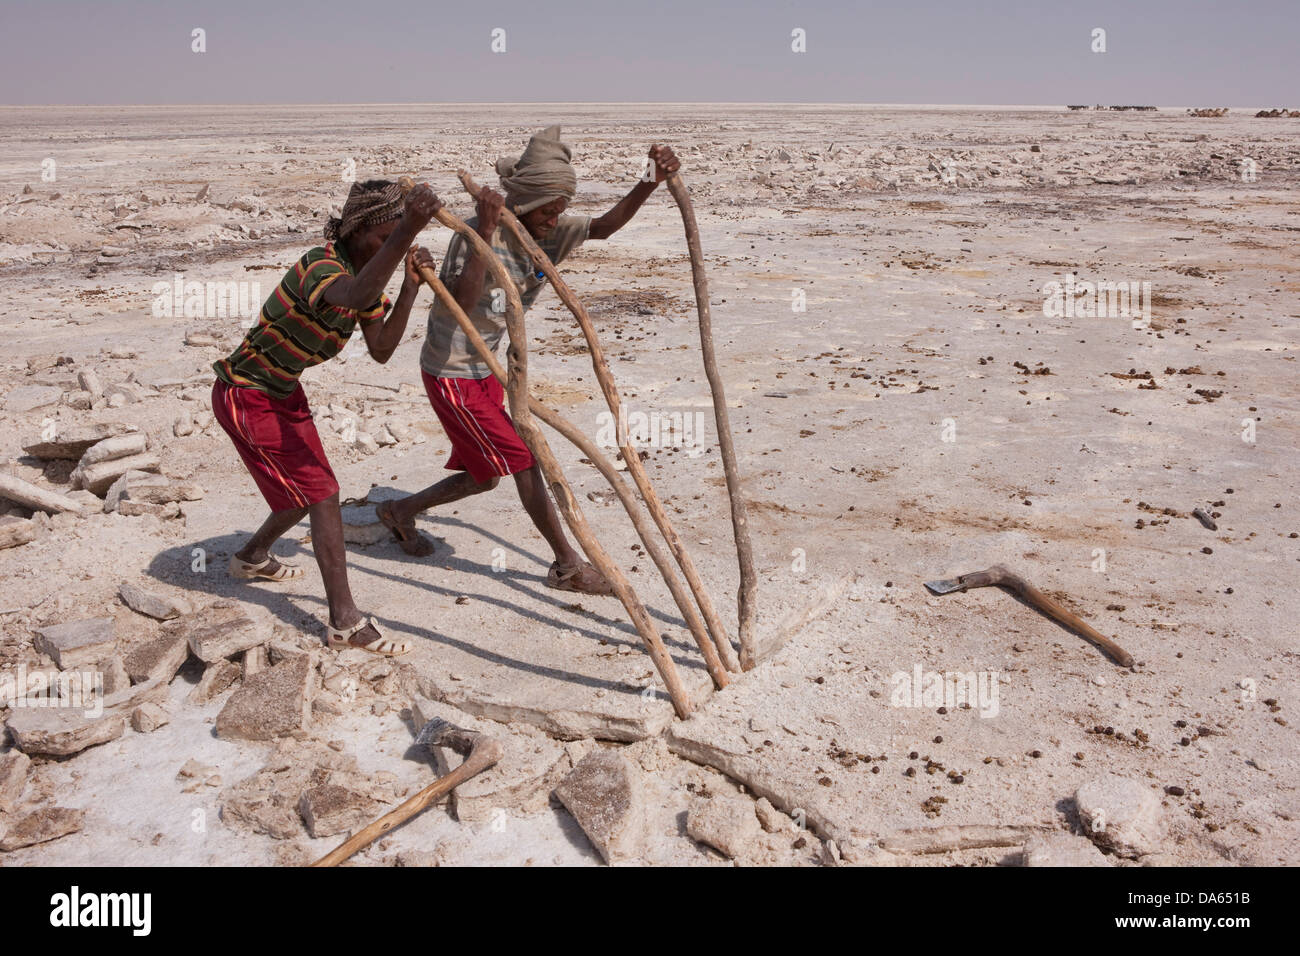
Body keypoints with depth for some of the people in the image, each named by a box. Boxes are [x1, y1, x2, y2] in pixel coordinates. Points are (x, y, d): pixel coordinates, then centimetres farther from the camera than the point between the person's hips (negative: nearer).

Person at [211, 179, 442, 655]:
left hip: (283, 391, 9)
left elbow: (380, 350, -11)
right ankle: (345, 621, -5)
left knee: (311, 489, 20)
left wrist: (410, 289, -22)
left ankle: (252, 557, 47)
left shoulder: (364, 270, -3)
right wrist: (406, 233, -69)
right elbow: (353, 298, -57)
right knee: (322, 493, -12)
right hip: (247, 397, -9)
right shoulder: (321, 267, -31)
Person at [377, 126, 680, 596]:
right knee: (523, 459, -8)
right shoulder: (475, 234, -23)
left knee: (484, 475, 17)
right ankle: (567, 566, 4)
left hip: (485, 370, 8)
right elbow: (463, 303, -36)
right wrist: (483, 232, -42)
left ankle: (402, 510, 39)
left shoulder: (548, 232, -2)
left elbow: (605, 225, -10)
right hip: (451, 374, -8)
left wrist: (651, 181, -23)